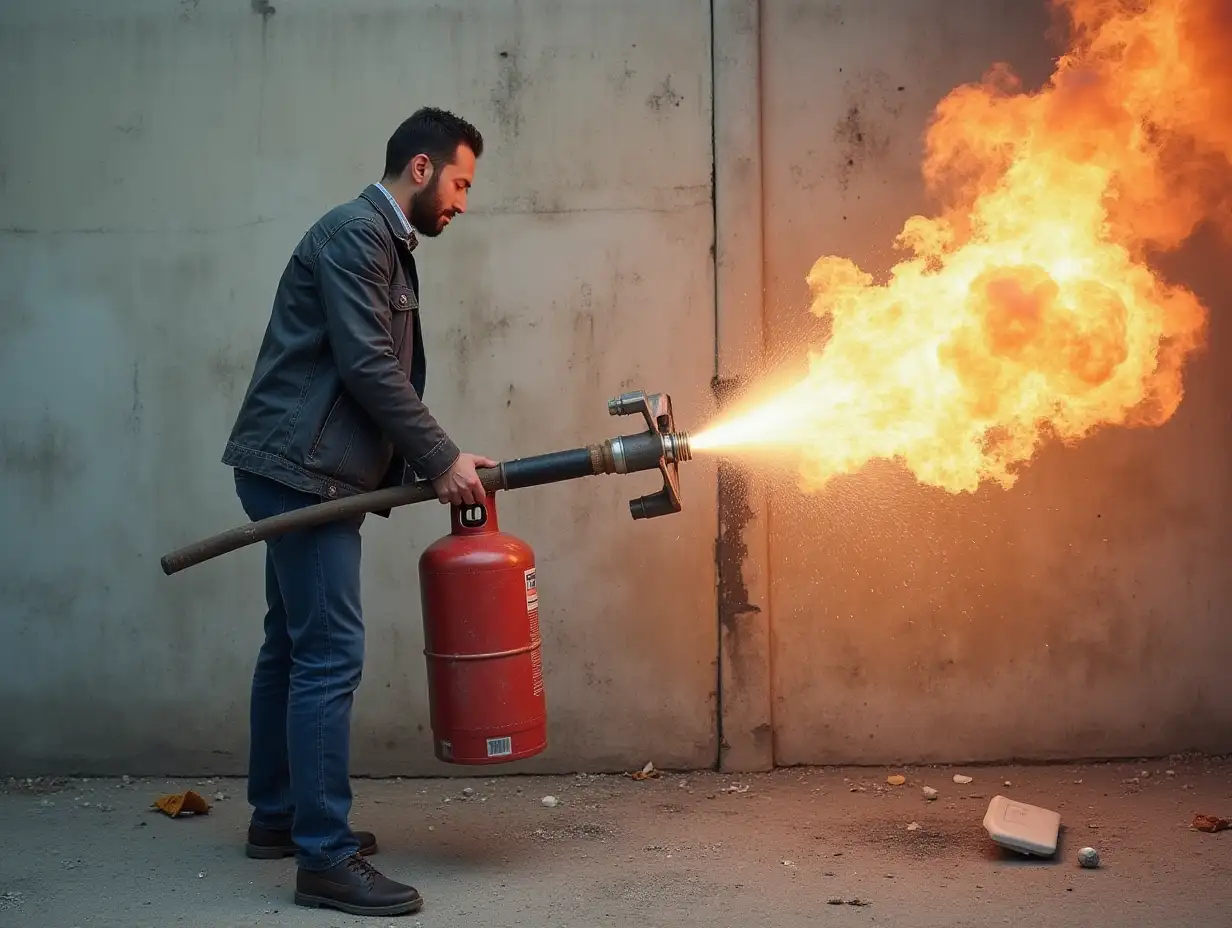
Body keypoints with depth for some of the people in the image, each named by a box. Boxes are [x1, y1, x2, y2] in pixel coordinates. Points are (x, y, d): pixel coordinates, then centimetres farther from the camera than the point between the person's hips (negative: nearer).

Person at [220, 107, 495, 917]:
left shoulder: (387, 245, 19)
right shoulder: (354, 231, -12)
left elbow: (386, 374, 18)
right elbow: (367, 367, -19)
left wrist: (435, 464, 11)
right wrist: (443, 460, -14)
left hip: (307, 473, 11)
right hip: (301, 471, -11)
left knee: (294, 648, 16)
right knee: (330, 655, -11)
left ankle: (278, 817, 27)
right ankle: (326, 859, -8)